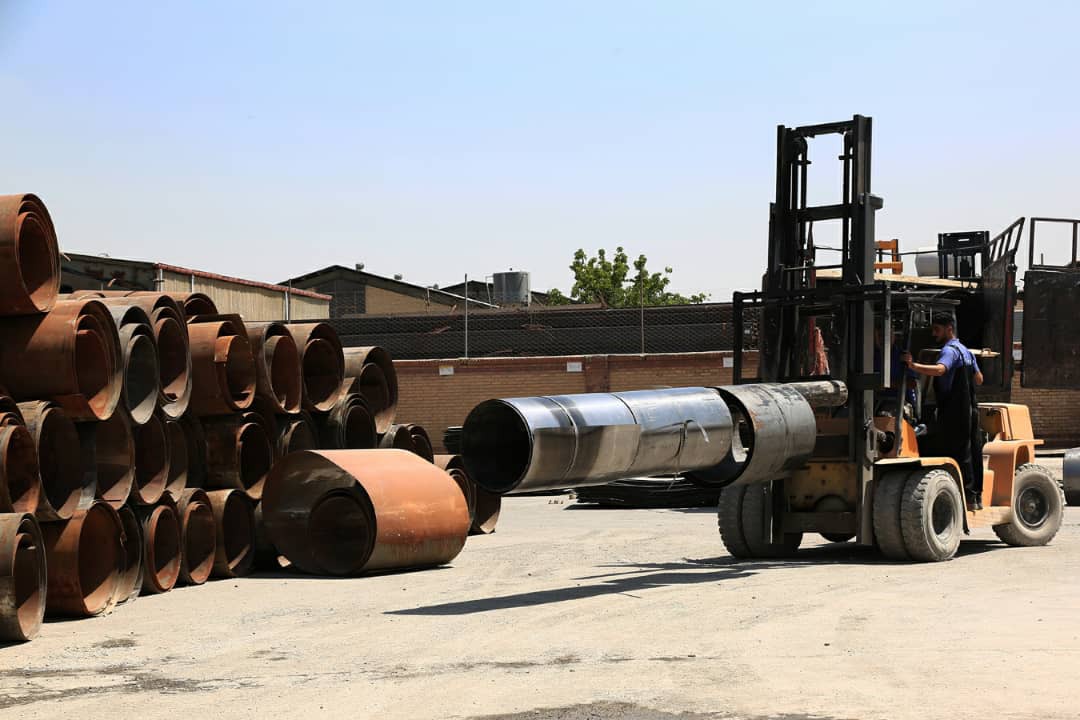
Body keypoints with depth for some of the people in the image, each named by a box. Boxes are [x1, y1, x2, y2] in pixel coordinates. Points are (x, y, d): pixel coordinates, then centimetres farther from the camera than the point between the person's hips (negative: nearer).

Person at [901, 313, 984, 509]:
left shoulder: (949, 350, -12)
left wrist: (913, 365, -42)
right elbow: (979, 379, 28)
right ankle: (977, 496, 17)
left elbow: (939, 369, -34)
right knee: (973, 450, 11)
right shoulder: (966, 352, 19)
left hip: (954, 412, -10)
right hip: (970, 408, 10)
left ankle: (968, 497, -6)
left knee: (958, 452, -6)